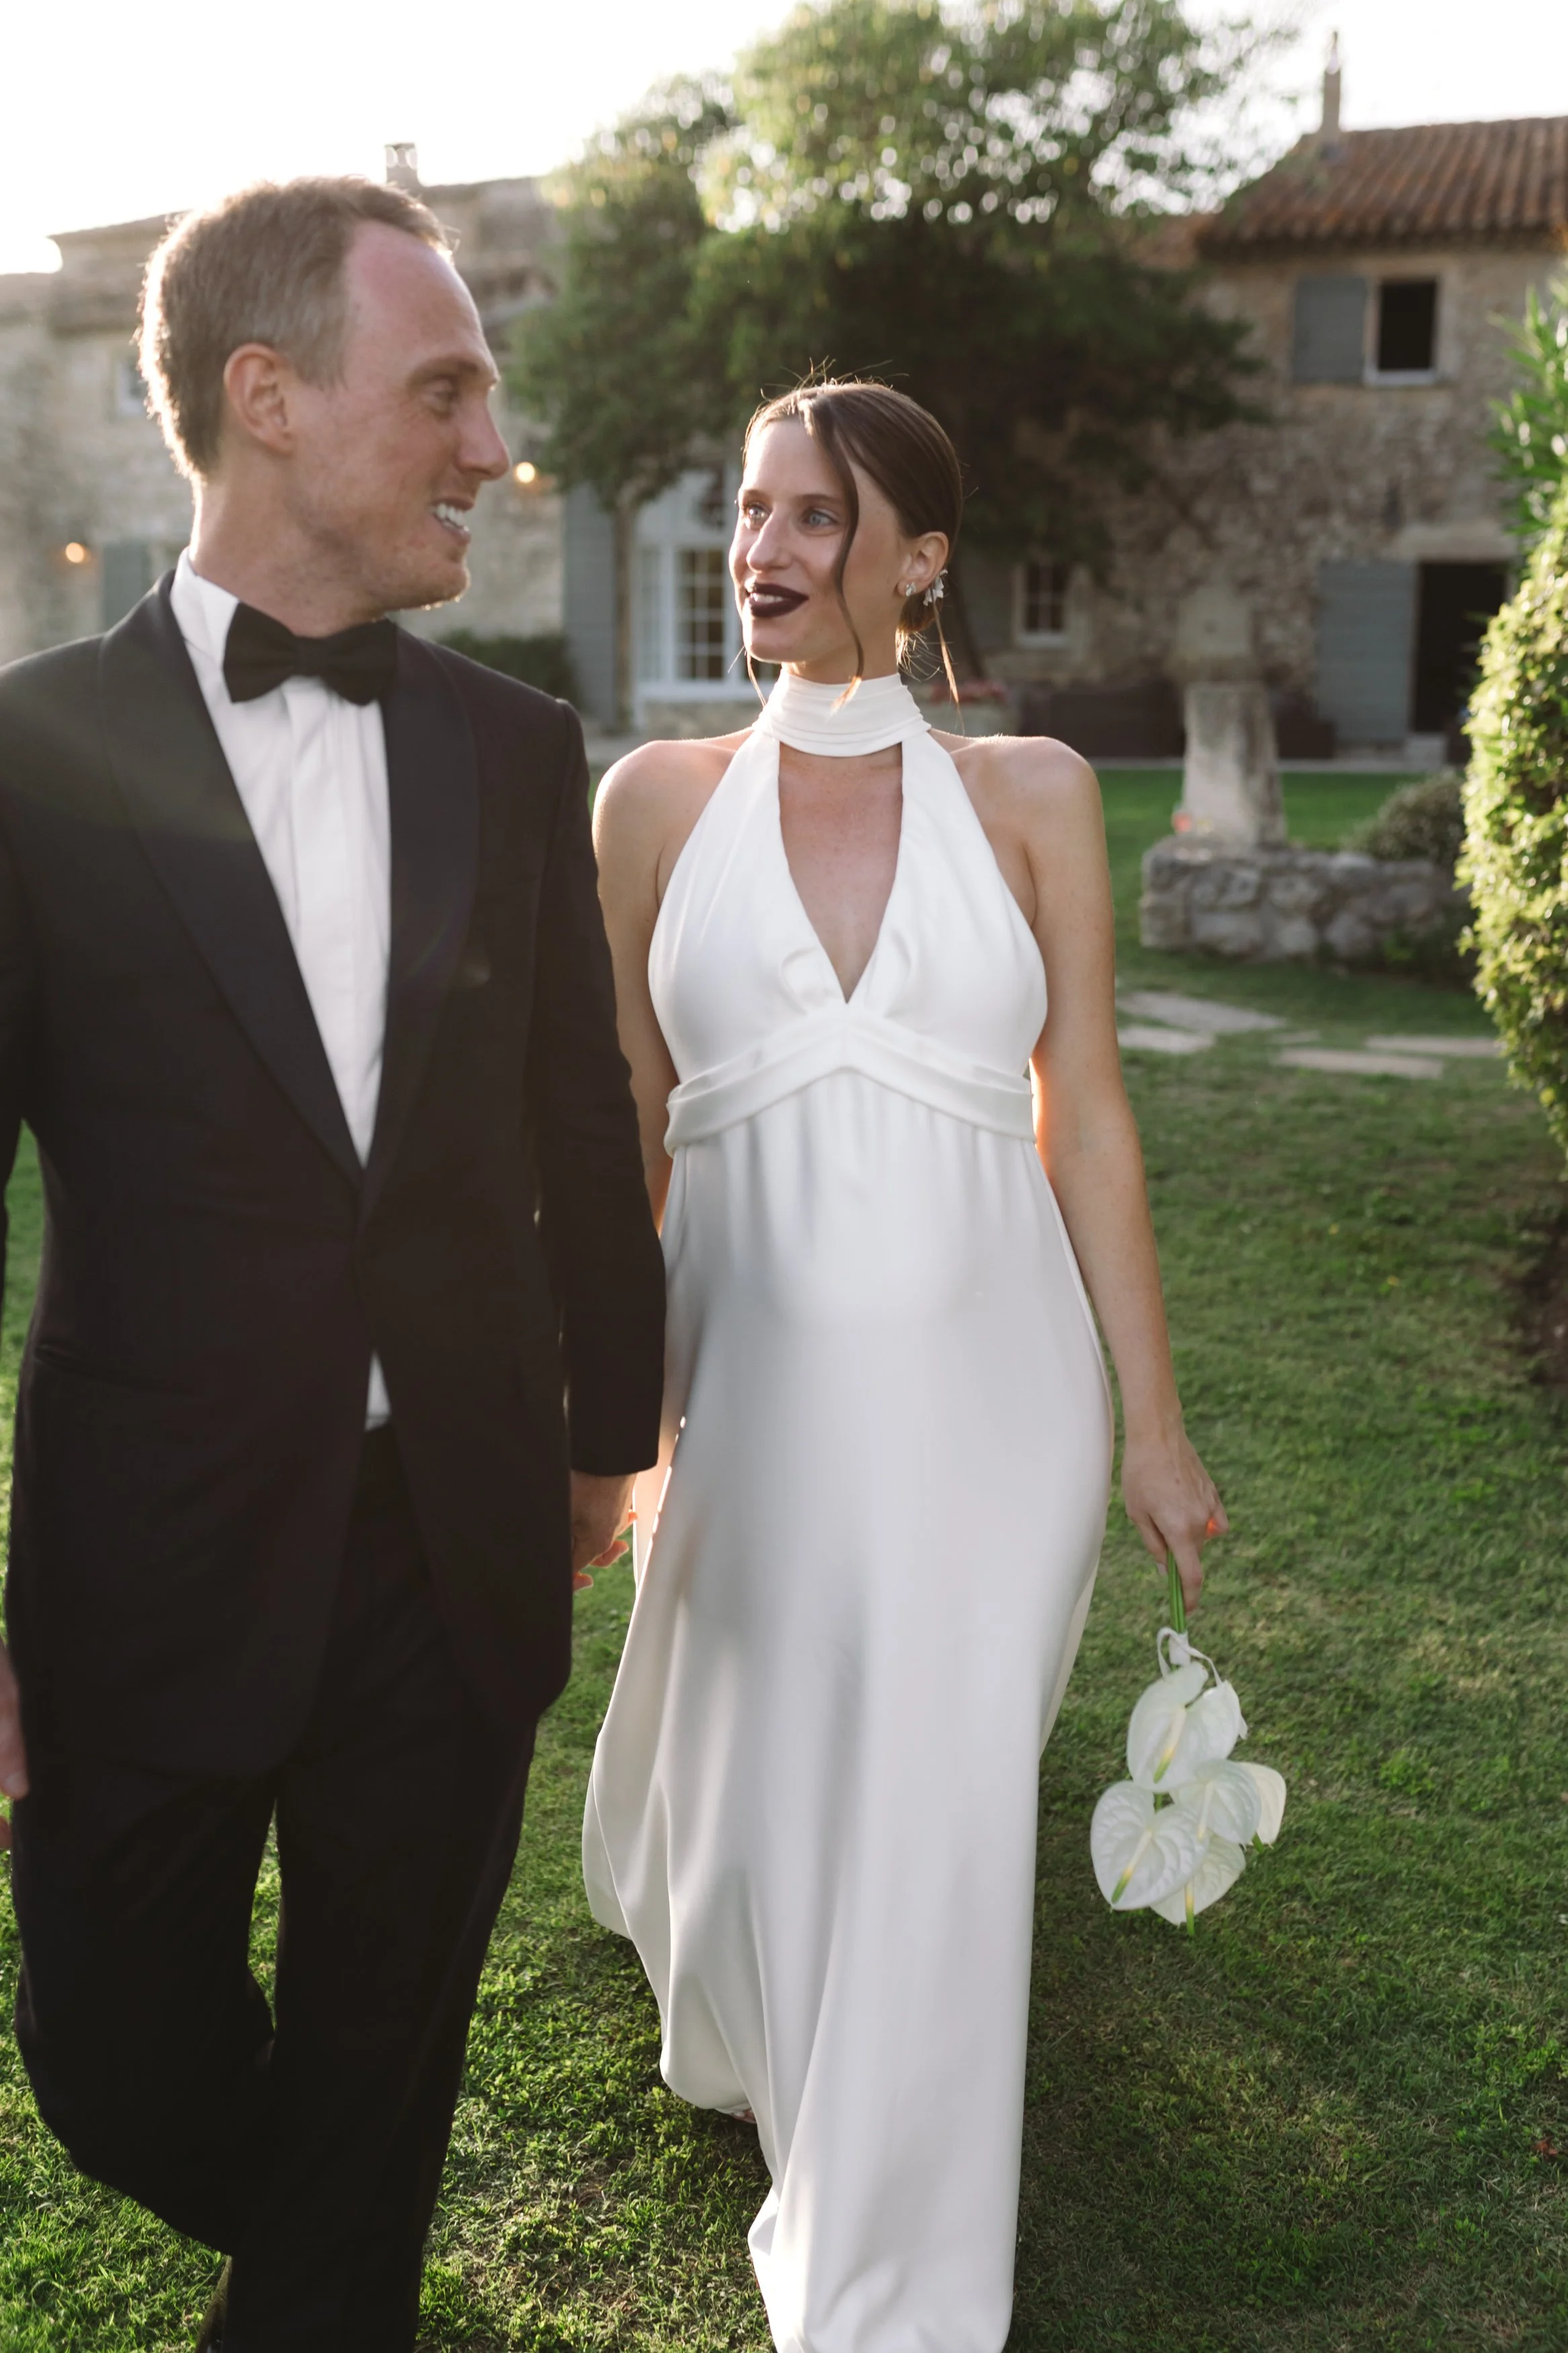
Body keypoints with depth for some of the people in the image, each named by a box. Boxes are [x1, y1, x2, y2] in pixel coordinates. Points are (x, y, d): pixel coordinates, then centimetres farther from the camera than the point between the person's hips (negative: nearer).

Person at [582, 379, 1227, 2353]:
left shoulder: (1030, 797, 0)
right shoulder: (660, 800, 2)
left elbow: (1083, 1119, 0)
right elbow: (620, 1131, 6)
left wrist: (1152, 1424, 1)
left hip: (987, 1387, 0)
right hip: (755, 1380, 1)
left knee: (938, 1835, 9)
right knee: (753, 1798, 14)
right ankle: (754, 2007, 54)